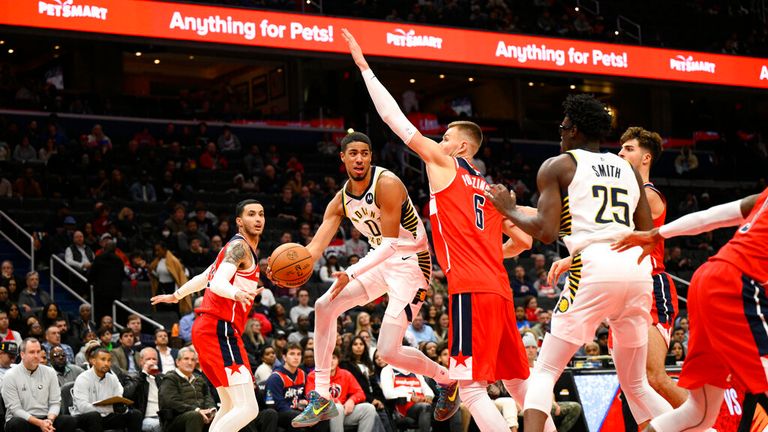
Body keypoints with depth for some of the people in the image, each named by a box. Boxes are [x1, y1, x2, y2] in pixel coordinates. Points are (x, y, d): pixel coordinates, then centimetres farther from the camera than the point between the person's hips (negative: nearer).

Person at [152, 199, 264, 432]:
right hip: (220, 330, -11)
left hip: (207, 328, 11)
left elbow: (202, 278, 34)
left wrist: (175, 296, 49)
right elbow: (218, 283, -24)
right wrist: (237, 293, -45)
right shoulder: (240, 246, -7)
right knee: (248, 408, -19)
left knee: (231, 406, 18)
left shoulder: (234, 248, 22)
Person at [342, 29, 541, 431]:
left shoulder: (443, 163, 4)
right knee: (519, 383, 15)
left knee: (471, 387, -10)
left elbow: (394, 118, 4)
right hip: (499, 290, 8)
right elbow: (523, 240, 21)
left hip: (471, 291, -8)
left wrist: (363, 66, 9)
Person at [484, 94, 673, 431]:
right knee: (636, 384, 19)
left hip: (594, 271, -5)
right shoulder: (628, 169, 23)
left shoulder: (557, 166, 8)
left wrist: (510, 211, 14)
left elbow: (546, 232, -2)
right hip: (637, 271, 5)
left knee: (545, 372, 4)